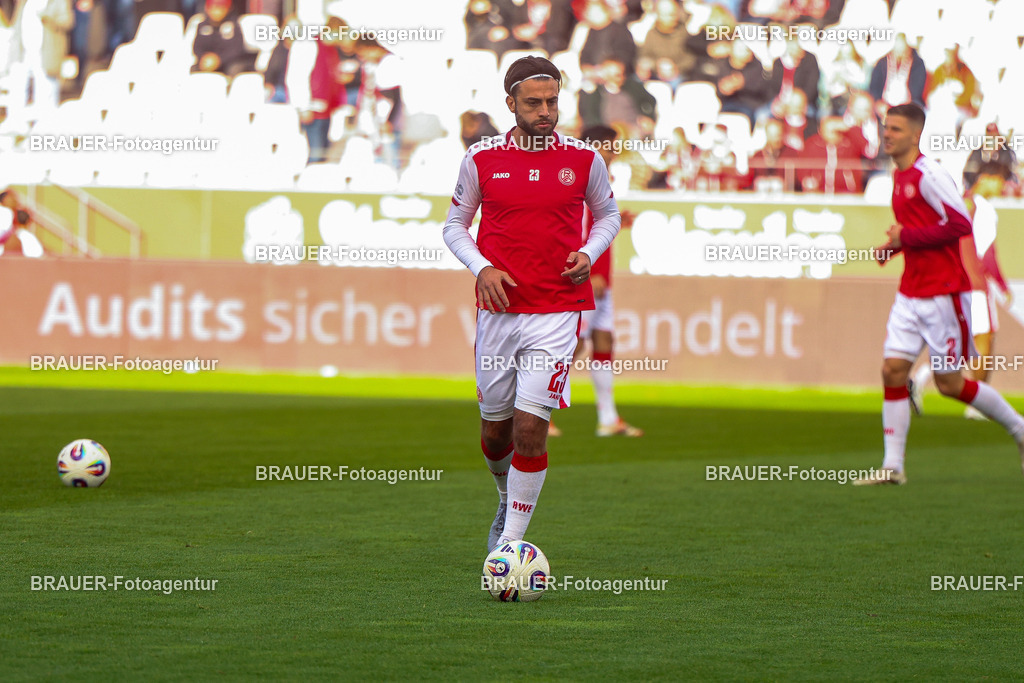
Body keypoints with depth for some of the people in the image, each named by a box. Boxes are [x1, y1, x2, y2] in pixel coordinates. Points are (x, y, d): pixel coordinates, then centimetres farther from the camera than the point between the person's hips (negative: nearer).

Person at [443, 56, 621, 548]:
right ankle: (508, 502, 43)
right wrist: (481, 267, -7)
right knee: (495, 429, 11)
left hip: (556, 312, -2)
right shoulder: (481, 158, 1)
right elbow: (455, 225, 11)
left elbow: (608, 214, 17)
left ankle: (510, 545, -4)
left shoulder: (583, 159, 1)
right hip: (498, 309, 2)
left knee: (530, 428, -12)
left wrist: (588, 254, -3)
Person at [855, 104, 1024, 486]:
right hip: (911, 293, 8)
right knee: (893, 370, -4)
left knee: (950, 383, -1)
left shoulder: (928, 175, -14)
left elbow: (960, 223, -21)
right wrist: (895, 246, 8)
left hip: (944, 292, -8)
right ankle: (893, 466, -3)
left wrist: (906, 237, -18)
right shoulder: (900, 178, 14)